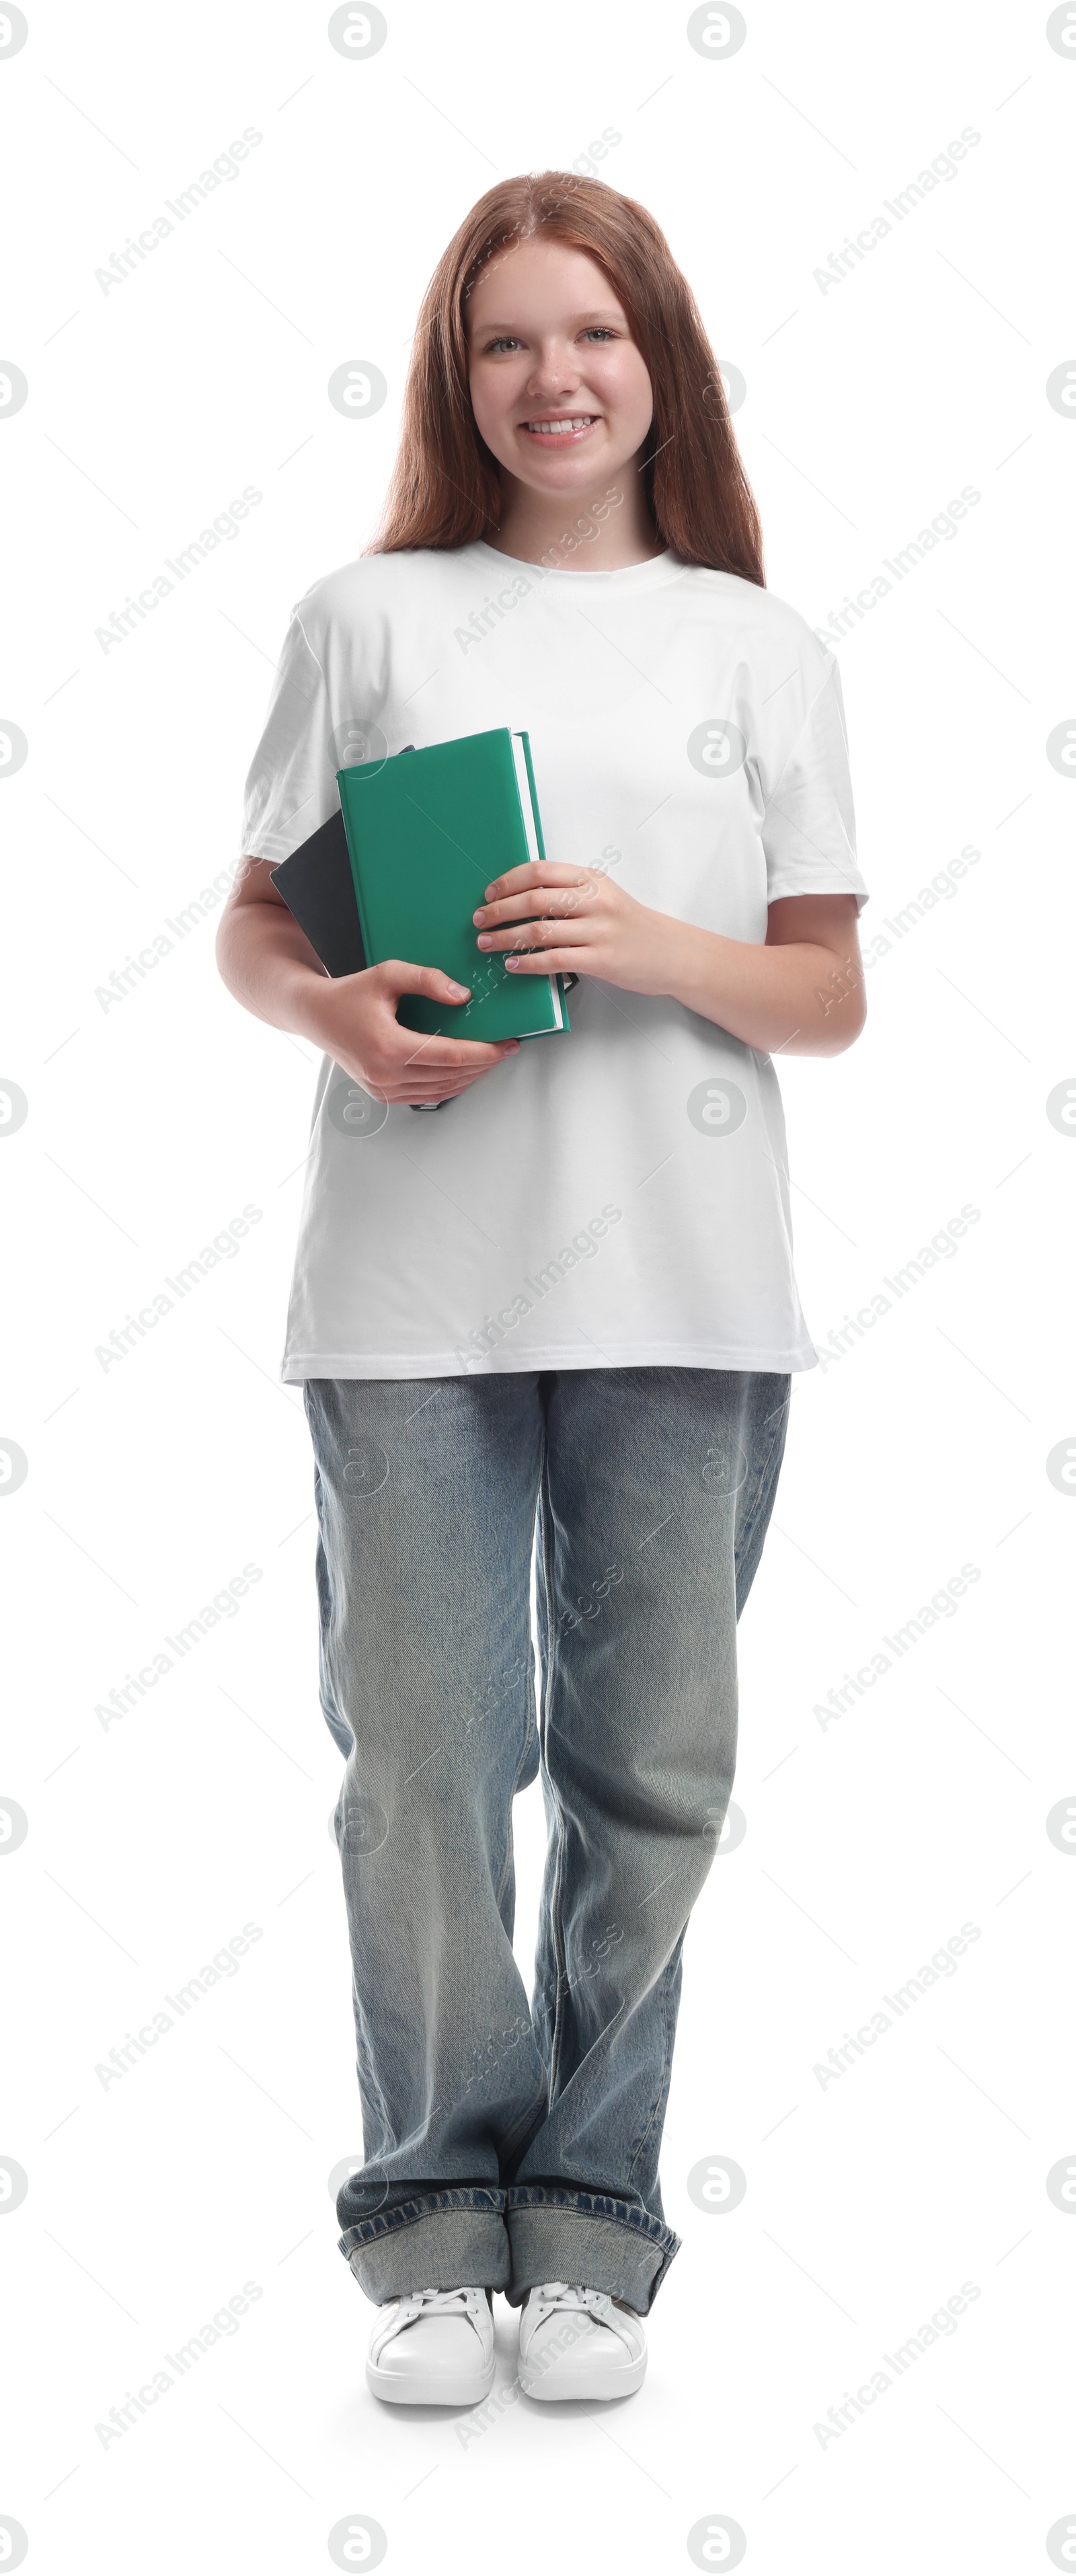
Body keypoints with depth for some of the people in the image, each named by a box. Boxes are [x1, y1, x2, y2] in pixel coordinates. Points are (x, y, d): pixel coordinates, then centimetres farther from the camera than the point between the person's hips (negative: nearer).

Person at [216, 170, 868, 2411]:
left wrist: (649, 946, -9)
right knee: (425, 1761, 2)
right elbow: (255, 930, 10)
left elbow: (831, 995, 9)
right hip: (411, 1280, 0)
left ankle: (592, 2224, 20)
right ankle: (438, 2222, 18)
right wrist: (345, 1018, -11)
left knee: (649, 1768, 5)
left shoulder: (761, 650, 11)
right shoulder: (369, 621, 10)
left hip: (681, 1292, 1)